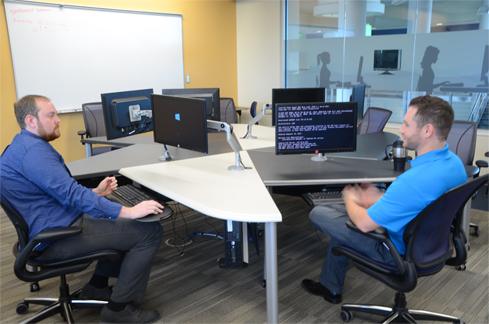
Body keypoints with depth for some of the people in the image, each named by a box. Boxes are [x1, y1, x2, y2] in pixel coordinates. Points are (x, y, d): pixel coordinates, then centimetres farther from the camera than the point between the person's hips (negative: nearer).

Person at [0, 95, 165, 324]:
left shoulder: (22, 147, 15)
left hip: (53, 227, 12)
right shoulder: (33, 150, -21)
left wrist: (95, 192, 10)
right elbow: (71, 193, -29)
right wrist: (128, 211, -29)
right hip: (57, 239, -11)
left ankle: (97, 286, 25)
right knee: (150, 231, -16)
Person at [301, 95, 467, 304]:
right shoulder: (454, 162, -8)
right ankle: (330, 287, 34)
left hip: (397, 251, -8)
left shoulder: (414, 181, -37)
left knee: (317, 213, 1)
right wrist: (380, 199, 6)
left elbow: (365, 224, -27)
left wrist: (350, 200, -6)